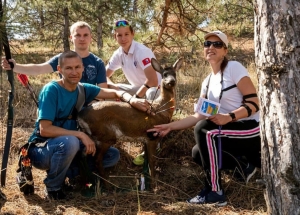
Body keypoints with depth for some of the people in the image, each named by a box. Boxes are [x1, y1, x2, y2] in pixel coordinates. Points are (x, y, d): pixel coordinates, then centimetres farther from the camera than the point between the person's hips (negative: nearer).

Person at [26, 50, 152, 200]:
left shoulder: (83, 89, -1)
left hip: (66, 148, 6)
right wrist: (80, 134, -30)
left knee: (113, 155, -1)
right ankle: (53, 186, -12)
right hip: (41, 150, -6)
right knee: (70, 142, -38)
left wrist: (132, 100, -21)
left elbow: (116, 93, 1)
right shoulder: (51, 90, -19)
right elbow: (44, 129, -26)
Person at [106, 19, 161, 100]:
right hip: (137, 88, 7)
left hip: (156, 87, -7)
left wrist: (135, 97, -27)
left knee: (152, 93, -40)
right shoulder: (118, 54, -4)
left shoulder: (142, 51, -24)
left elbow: (153, 81, -32)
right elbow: (105, 75, 6)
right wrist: (112, 85, -17)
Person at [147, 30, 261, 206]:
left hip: (252, 129, -8)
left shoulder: (234, 68, -11)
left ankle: (215, 192, -19)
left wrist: (229, 117, -31)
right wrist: (170, 126, 1)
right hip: (233, 130, 8)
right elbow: (199, 116, 7)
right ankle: (248, 163, 13)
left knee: (204, 129, -26)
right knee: (198, 153, 3)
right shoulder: (207, 82, 10)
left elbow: (253, 103, -17)